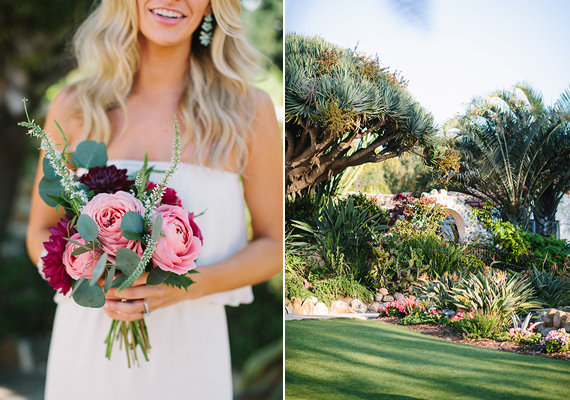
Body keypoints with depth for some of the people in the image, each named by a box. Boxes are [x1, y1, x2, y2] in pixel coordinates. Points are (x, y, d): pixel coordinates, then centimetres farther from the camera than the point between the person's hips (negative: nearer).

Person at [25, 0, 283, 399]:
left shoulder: (248, 110, -2)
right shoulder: (75, 108, 1)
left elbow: (275, 244, 2)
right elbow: (41, 233, 9)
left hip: (187, 350, -1)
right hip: (85, 344, 1)